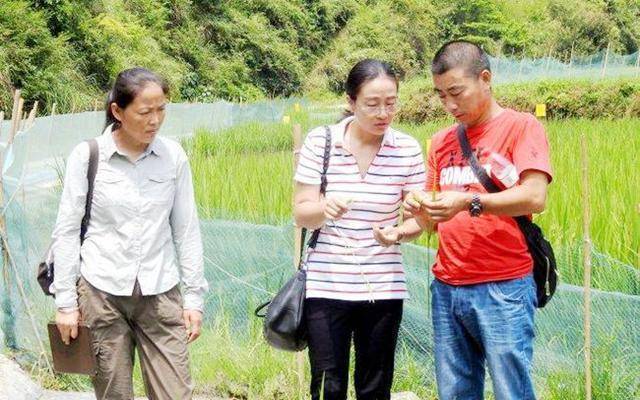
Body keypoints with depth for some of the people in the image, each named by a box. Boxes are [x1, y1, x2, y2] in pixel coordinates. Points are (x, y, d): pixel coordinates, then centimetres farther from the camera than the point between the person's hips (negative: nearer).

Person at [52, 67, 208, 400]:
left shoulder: (173, 156, 1)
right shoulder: (87, 156, -4)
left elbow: (186, 230, 7)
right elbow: (66, 231, 0)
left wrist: (194, 296, 5)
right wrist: (65, 301, -2)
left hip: (160, 294, 2)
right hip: (101, 293, -1)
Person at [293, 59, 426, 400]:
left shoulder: (407, 149, -2)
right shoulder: (320, 142, -4)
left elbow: (418, 219, 4)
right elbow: (302, 213, -3)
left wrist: (399, 233, -19)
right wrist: (323, 208, -26)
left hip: (383, 288, 1)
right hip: (326, 285, -1)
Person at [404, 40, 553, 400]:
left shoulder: (521, 126, -1)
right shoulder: (442, 142, 16)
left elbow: (535, 197, -14)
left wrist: (469, 202, -24)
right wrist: (422, 212, -5)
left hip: (503, 289, -5)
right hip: (447, 289, 5)